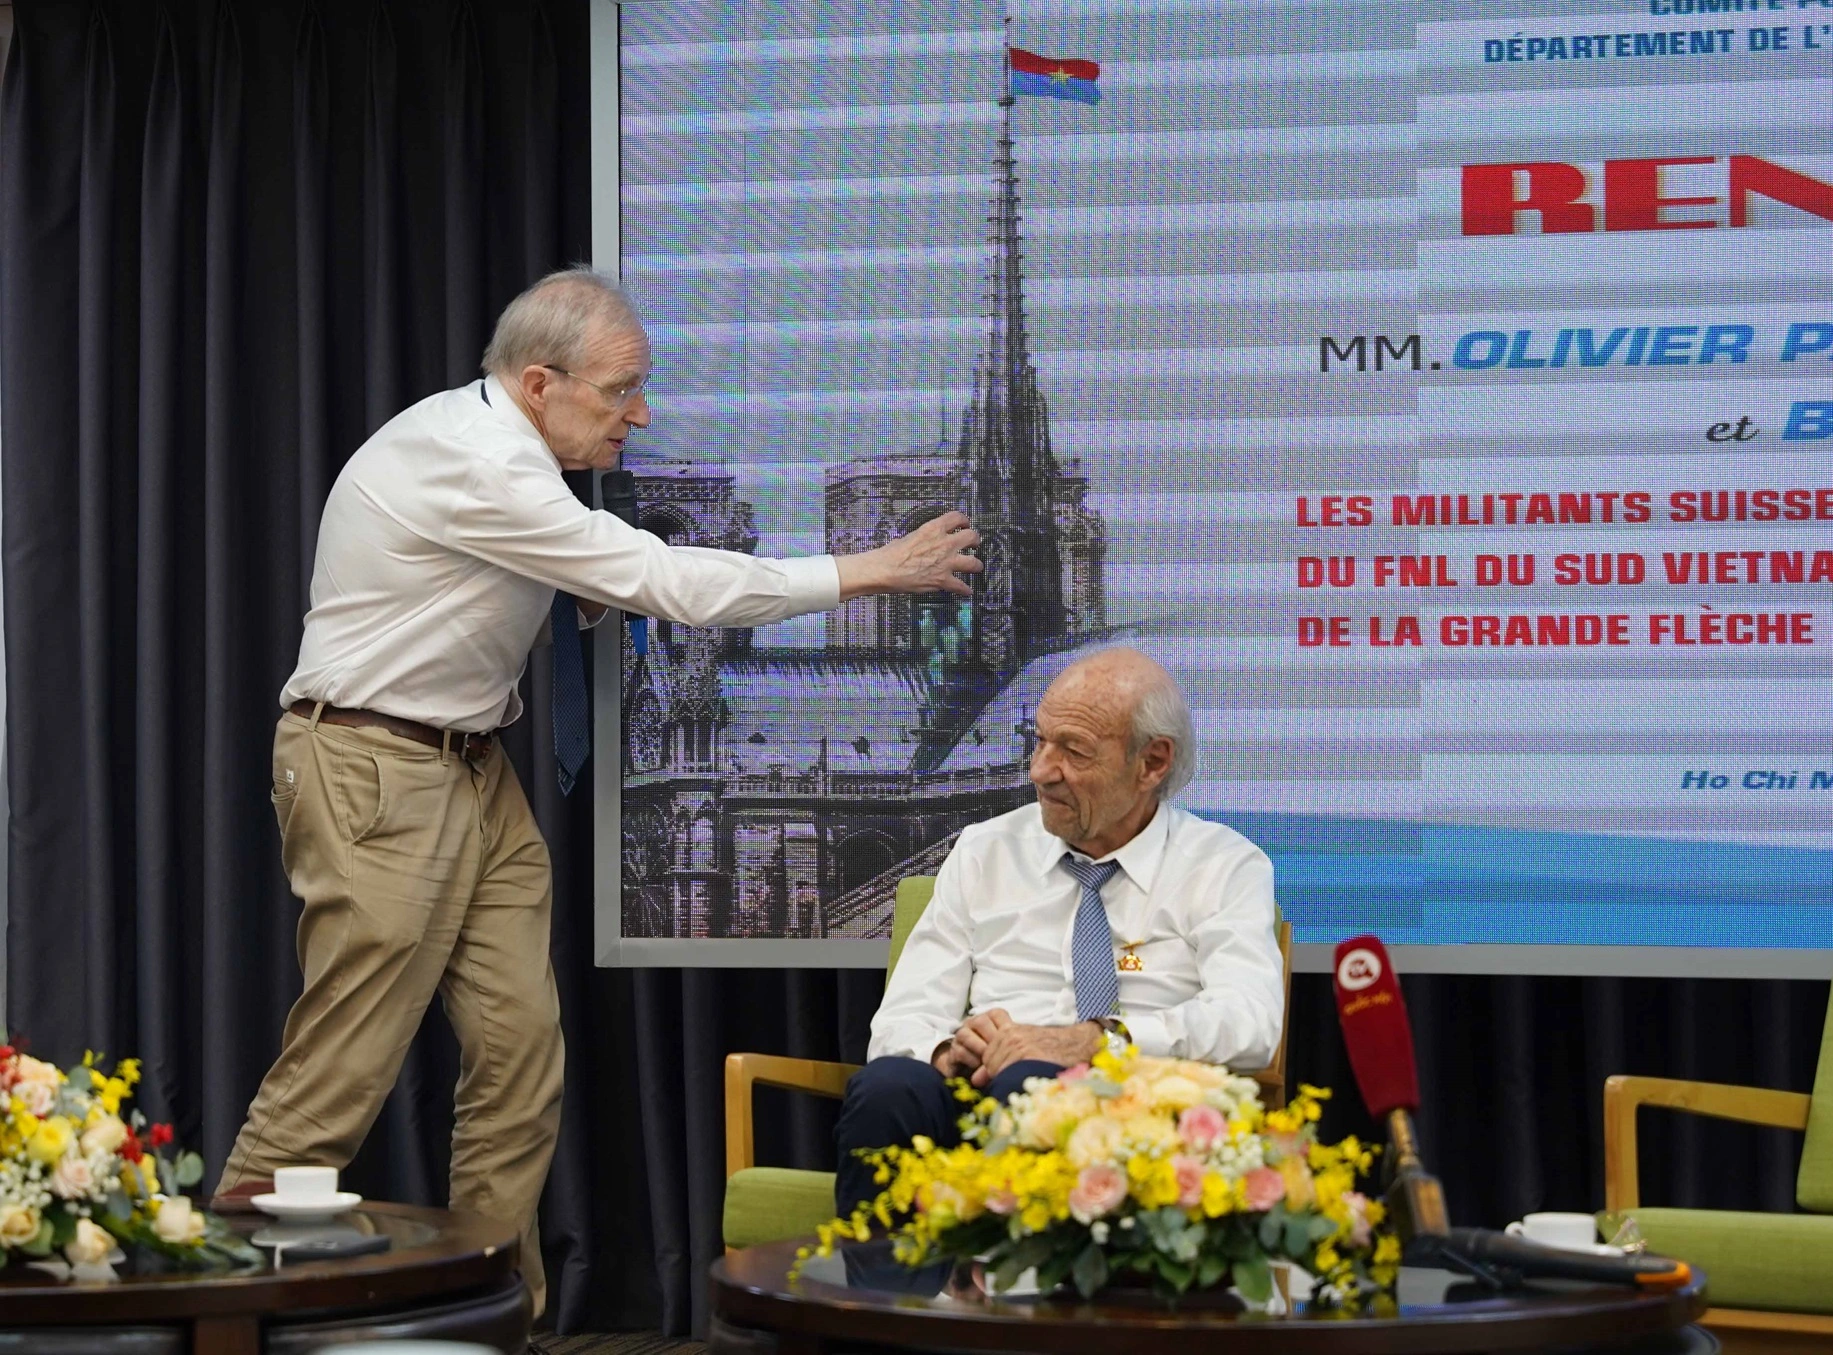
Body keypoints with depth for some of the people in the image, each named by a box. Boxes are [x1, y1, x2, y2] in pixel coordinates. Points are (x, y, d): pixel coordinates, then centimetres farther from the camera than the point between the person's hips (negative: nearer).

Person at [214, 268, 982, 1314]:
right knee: (345, 1063, -9)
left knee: (521, 1043, 3)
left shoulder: (500, 450, 8)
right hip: (377, 768, -10)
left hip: (473, 760, 10)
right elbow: (666, 584, -22)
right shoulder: (469, 466, -22)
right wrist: (873, 572, -18)